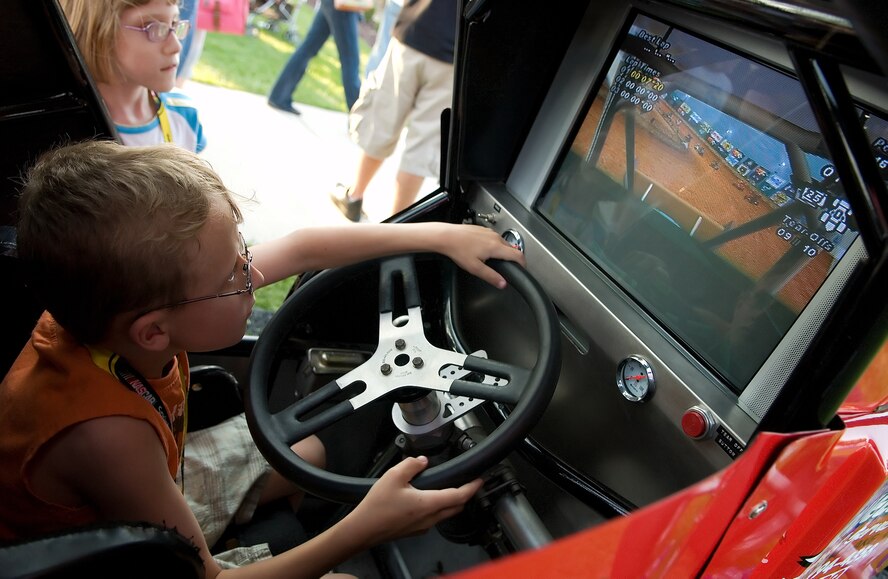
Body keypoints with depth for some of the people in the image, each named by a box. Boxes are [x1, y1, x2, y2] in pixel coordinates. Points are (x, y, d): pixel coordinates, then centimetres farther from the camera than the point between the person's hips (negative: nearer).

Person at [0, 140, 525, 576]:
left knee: (312, 451, 16)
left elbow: (301, 249, -14)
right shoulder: (104, 432, -42)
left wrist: (440, 235, -12)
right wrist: (364, 529, -37)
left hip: (150, 486, 6)